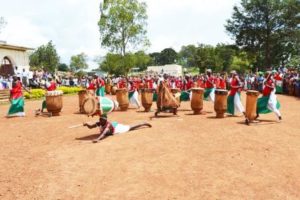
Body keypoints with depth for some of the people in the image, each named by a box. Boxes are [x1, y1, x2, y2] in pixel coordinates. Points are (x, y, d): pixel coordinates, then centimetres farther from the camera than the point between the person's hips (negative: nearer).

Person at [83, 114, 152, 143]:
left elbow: (104, 132, -64)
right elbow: (90, 127, -26)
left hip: (117, 128, -5)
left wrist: (98, 139, -81)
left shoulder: (108, 124, -47)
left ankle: (144, 123, 38)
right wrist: (87, 124, -49)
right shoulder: (99, 124, -29)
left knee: (131, 128, 16)